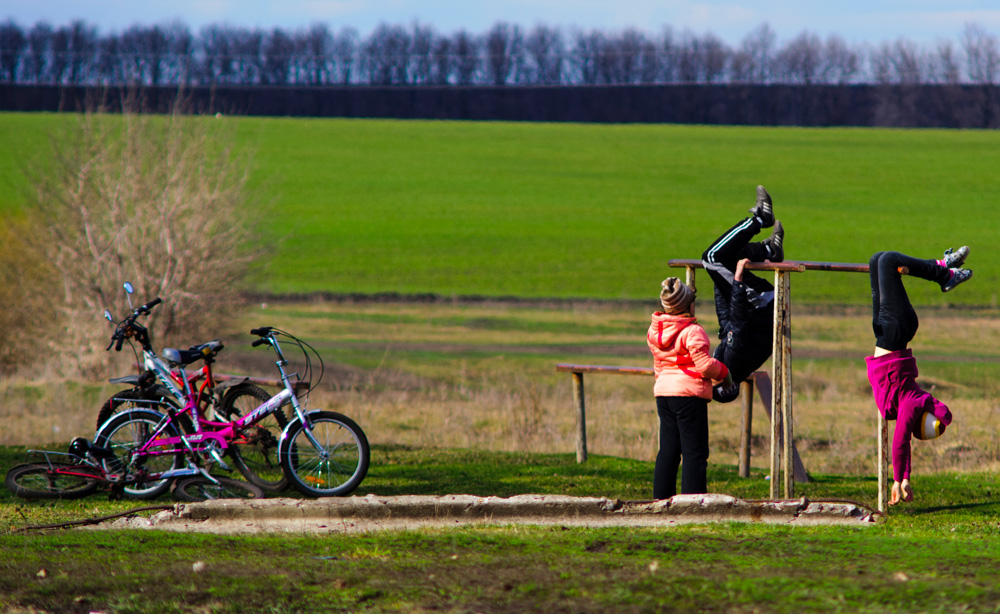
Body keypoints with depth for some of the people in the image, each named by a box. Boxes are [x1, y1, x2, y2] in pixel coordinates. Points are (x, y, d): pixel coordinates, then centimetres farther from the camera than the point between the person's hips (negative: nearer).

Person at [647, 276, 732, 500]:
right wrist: (724, 372, 2)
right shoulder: (692, 331, -14)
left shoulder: (655, 331, 9)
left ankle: (661, 499, 12)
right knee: (694, 452, -3)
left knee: (668, 449, 12)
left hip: (663, 391, 7)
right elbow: (704, 365, -16)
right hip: (689, 393, -7)